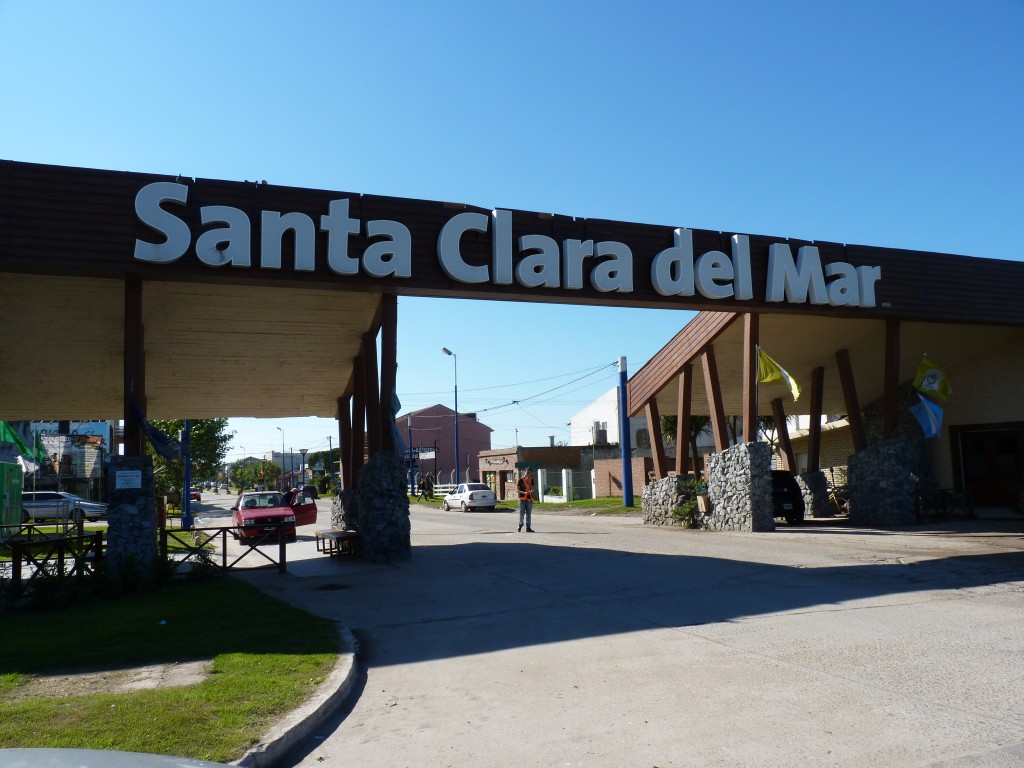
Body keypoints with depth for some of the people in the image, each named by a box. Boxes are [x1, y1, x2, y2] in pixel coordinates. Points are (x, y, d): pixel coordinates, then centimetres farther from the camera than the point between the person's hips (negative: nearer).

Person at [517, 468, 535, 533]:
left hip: (529, 499, 4)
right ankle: (520, 525, 15)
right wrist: (524, 492, -19)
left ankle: (528, 527, 7)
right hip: (522, 499, -4)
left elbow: (532, 489, 2)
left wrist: (528, 482, -10)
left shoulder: (531, 480, 10)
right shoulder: (521, 480, -1)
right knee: (522, 513, -2)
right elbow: (517, 489, -5)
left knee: (529, 514, 4)